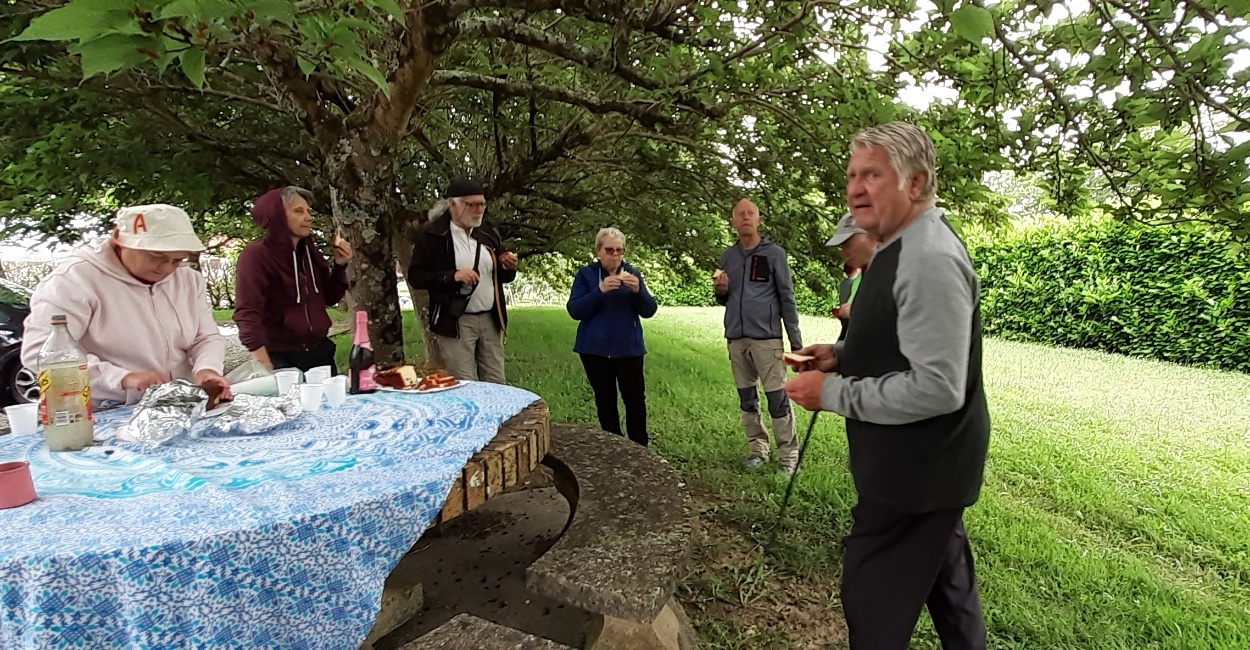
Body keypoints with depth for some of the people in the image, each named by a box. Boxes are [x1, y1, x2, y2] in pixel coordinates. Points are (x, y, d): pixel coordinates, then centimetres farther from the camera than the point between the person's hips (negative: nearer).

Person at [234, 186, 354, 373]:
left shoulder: (310, 251, 5)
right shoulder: (256, 255, -13)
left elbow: (330, 298, 13)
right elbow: (247, 313, -22)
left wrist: (340, 266, -4)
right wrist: (264, 365, -31)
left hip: (319, 351, 6)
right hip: (281, 358, -6)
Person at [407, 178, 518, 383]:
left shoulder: (487, 234, 13)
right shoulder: (431, 235, -6)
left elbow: (499, 276, 20)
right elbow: (416, 277, -8)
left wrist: (508, 268, -3)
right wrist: (452, 276, -22)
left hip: (490, 319, 6)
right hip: (455, 322, -5)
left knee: (496, 385, 8)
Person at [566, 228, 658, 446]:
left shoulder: (632, 273, 6)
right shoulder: (586, 274, 0)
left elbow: (649, 311, 2)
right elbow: (574, 310, -9)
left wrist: (637, 290, -18)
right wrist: (600, 291, -23)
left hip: (629, 348, 1)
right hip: (595, 349, -1)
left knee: (635, 399, -1)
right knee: (605, 401, 5)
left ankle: (640, 449, 10)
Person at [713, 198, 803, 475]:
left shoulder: (774, 253, -1)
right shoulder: (727, 256, 12)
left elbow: (787, 298, -1)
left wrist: (796, 341, -4)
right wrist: (720, 291, -3)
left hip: (766, 336, -5)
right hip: (736, 337, 5)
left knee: (777, 397, -6)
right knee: (747, 398, 11)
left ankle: (788, 455, 4)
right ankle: (757, 449, 22)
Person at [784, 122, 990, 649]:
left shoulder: (929, 259, -25)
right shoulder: (902, 247, 7)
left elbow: (936, 387, -30)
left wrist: (833, 393, -23)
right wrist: (843, 355, 4)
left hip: (915, 471, -10)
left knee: (874, 603, 4)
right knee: (944, 573, 27)